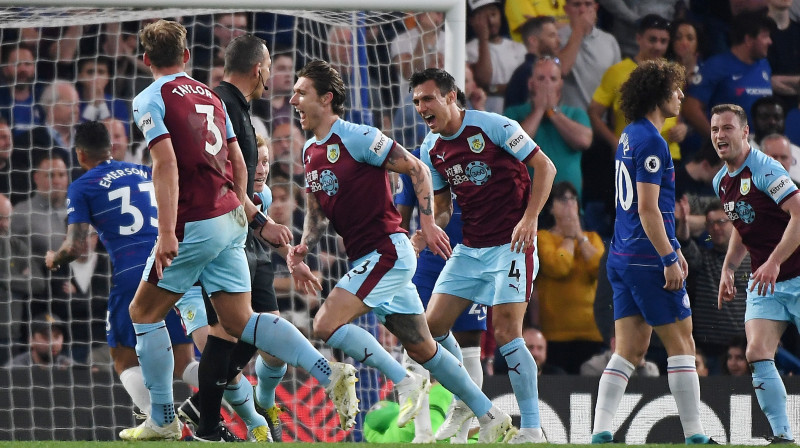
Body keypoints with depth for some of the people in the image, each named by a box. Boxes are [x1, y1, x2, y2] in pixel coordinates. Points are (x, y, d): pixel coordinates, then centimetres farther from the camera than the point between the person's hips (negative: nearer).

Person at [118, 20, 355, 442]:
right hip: (231, 221, 7)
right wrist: (254, 218, 29)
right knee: (239, 320, 7)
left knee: (143, 312, 9)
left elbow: (166, 163, -18)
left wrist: (166, 232, -23)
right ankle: (330, 374, -9)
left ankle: (163, 421, 10)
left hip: (195, 225, -7)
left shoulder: (151, 99, -5)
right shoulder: (209, 95, 16)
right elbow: (238, 164, 18)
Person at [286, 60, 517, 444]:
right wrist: (305, 245, 0)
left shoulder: (356, 138, -13)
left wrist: (428, 224, -15)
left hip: (387, 251, -9)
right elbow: (316, 212, 20)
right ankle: (490, 416, 18)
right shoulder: (310, 153, 12)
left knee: (326, 324, -20)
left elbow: (416, 168, -10)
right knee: (422, 348, 10)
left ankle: (406, 382, -11)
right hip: (365, 259, 9)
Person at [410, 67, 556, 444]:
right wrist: (427, 233, -6)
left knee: (506, 333, -15)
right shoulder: (431, 150, 6)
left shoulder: (493, 126, -13)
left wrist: (529, 218, -19)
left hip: (511, 245, -7)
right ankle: (465, 402, 21)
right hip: (470, 249, 7)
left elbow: (545, 167, -9)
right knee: (433, 324, 0)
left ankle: (532, 429, -7)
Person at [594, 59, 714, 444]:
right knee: (681, 345, -1)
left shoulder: (630, 136, 16)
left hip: (622, 259, 9)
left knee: (629, 351, 6)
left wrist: (671, 247, 28)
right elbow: (648, 208, -19)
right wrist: (669, 260, -18)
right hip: (648, 260, -9)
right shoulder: (651, 142, -15)